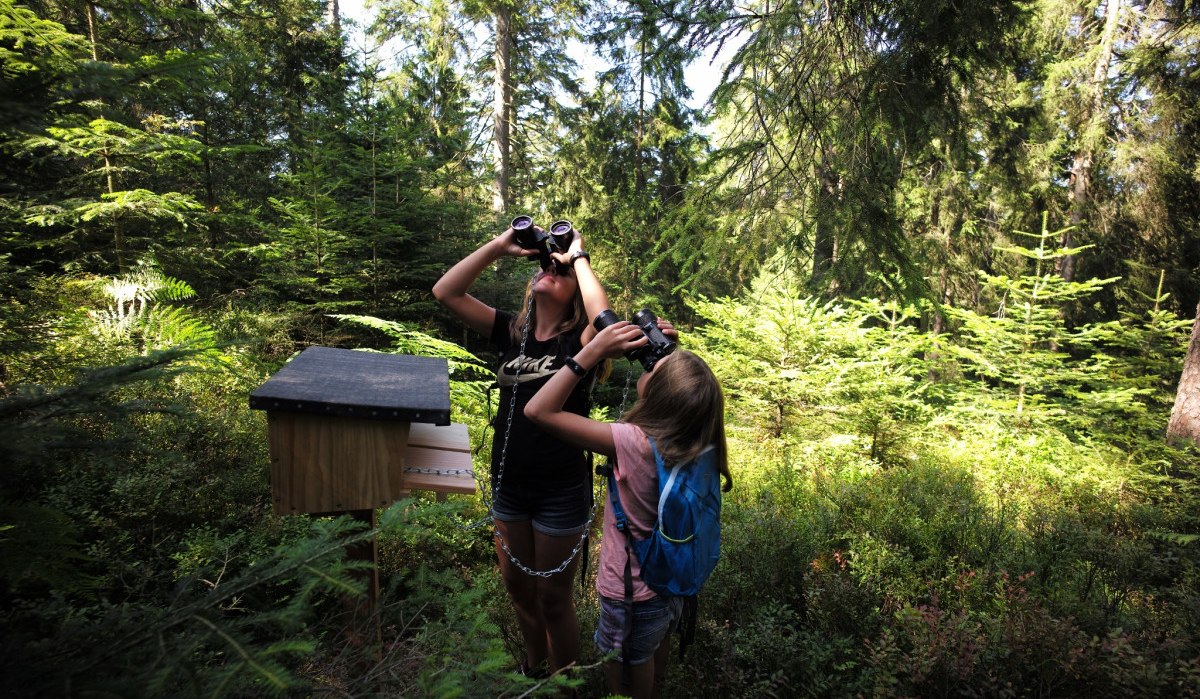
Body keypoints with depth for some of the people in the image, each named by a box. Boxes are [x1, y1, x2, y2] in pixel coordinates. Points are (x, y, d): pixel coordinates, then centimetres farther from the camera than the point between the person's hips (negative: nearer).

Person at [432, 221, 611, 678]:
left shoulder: (578, 340, -11)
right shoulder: (511, 332, 1)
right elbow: (445, 292, -5)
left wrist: (578, 256, -22)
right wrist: (499, 246, -9)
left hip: (561, 490, -5)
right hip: (508, 484, 5)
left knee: (553, 597, 12)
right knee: (516, 584, 23)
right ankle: (534, 665, 50)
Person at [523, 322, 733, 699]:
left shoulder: (633, 442, -36)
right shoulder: (696, 436, -16)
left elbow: (538, 410, -33)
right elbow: (681, 385, 8)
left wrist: (593, 352, -33)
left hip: (633, 594, -6)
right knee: (658, 644, 35)